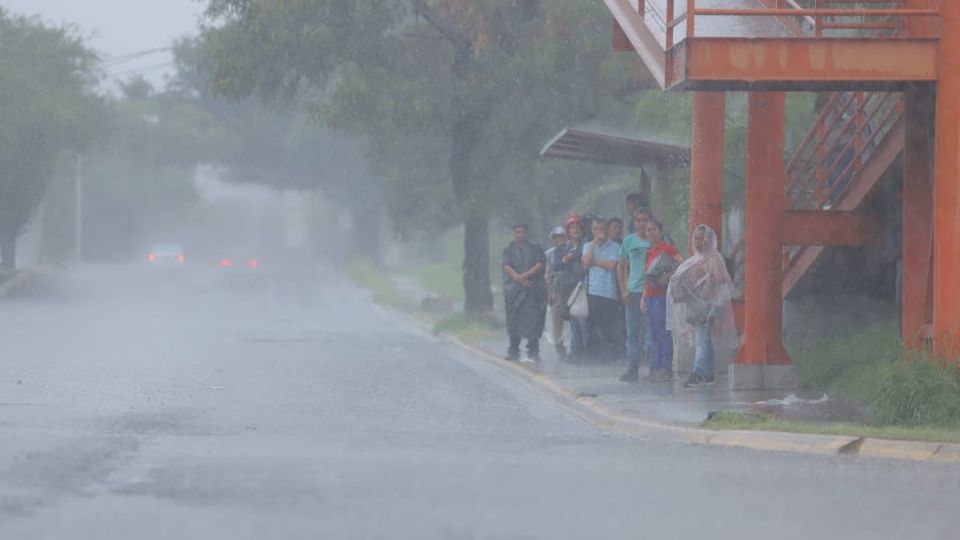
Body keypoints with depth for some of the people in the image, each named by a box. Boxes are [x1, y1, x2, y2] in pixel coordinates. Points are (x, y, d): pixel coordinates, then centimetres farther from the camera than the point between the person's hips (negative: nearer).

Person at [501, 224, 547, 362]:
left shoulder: (535, 249, 11)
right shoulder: (509, 250, 12)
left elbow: (540, 265, -2)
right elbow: (507, 267, -1)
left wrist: (525, 275, -15)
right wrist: (520, 280, -15)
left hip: (533, 289, -1)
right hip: (514, 289, 1)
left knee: (533, 319, -8)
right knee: (514, 320, 1)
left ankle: (533, 351, -7)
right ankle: (513, 351, 7)